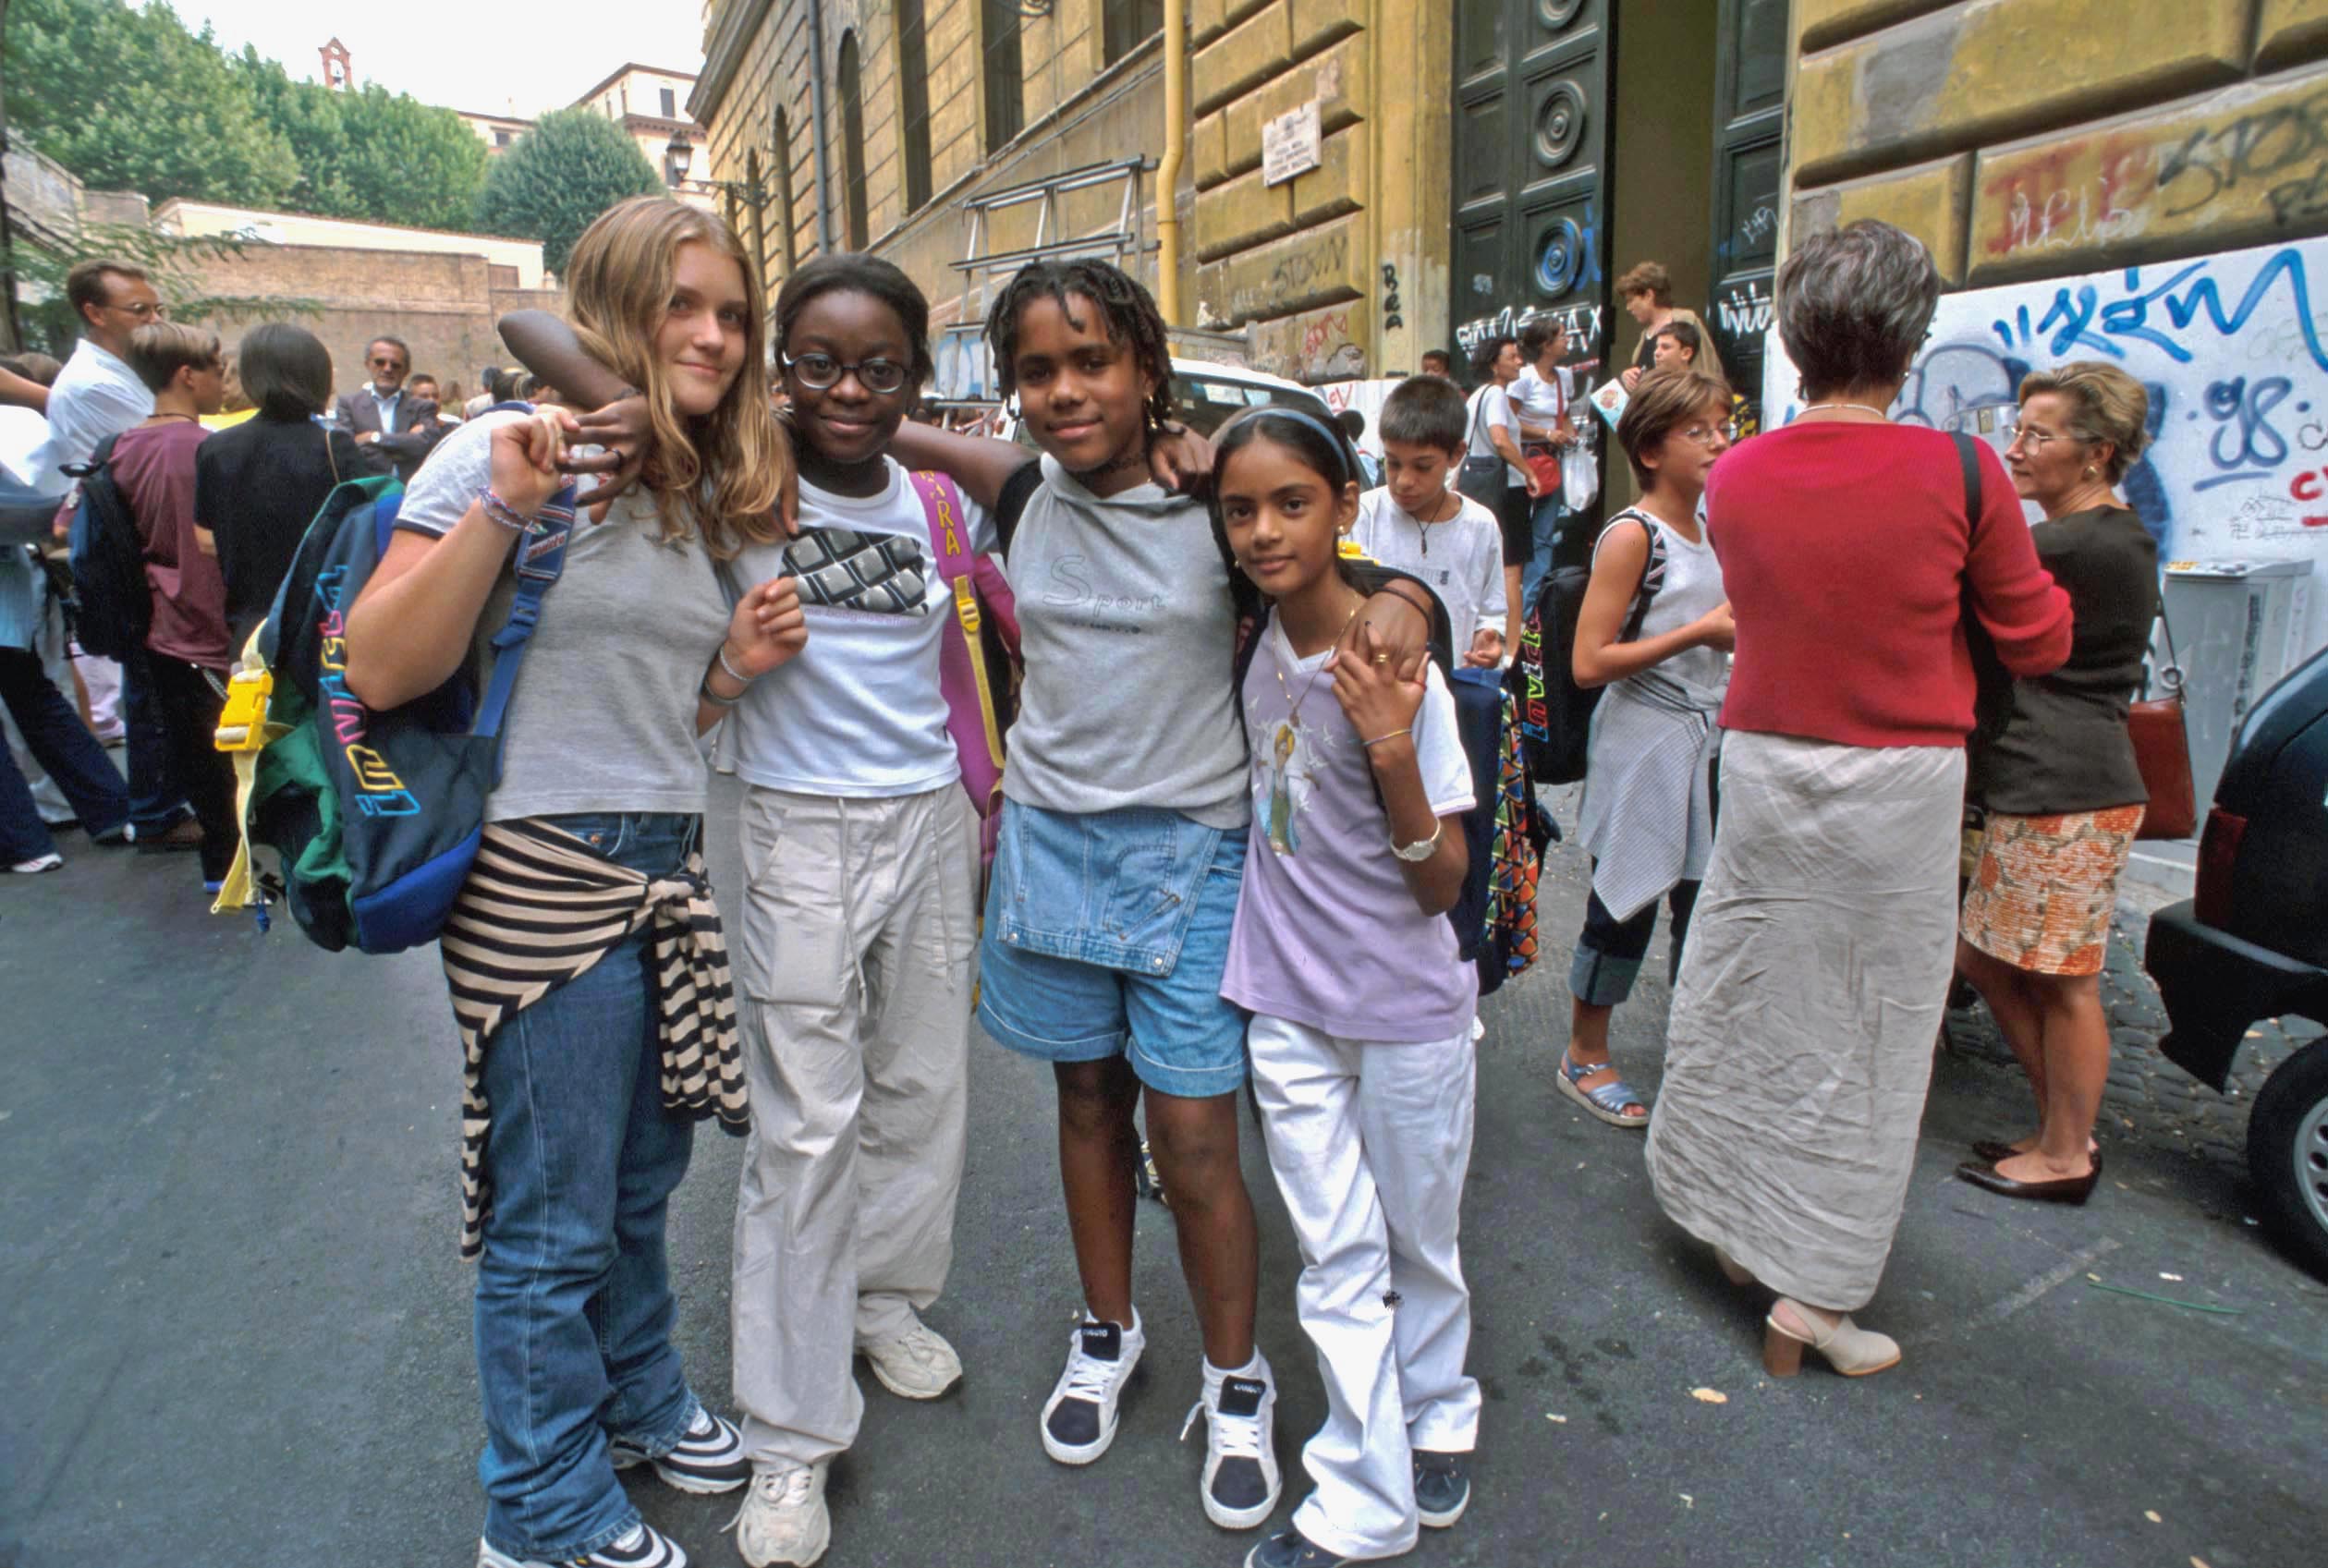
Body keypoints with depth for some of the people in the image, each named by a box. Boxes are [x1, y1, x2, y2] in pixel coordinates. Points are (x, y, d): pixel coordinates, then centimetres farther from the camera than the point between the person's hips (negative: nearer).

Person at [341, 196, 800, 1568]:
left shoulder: (712, 495, 12)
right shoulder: (506, 454, -10)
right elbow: (384, 671, -16)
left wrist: (738, 668, -1)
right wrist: (505, 506, -24)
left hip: (670, 866, 7)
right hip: (544, 875, -7)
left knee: (640, 1186, 21)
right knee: (552, 1221, 8)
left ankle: (640, 1400, 45)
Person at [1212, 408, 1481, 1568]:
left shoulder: (1396, 671, -18)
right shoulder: (1259, 646, -3)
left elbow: (1443, 883, -17)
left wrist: (1392, 752, -31)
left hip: (1406, 1006, -3)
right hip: (1288, 1002, 4)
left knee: (1420, 1240, 17)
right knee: (1336, 1257, 11)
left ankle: (1436, 1420, 43)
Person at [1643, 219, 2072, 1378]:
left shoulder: (1734, 475, -2)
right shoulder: (1959, 474, -11)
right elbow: (2038, 643, 0)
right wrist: (2015, 554, 17)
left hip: (1762, 763, 4)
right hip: (1900, 780, -3)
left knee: (1740, 997, 17)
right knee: (1866, 1032, 7)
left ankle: (1728, 1221, 35)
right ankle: (1809, 1296, 14)